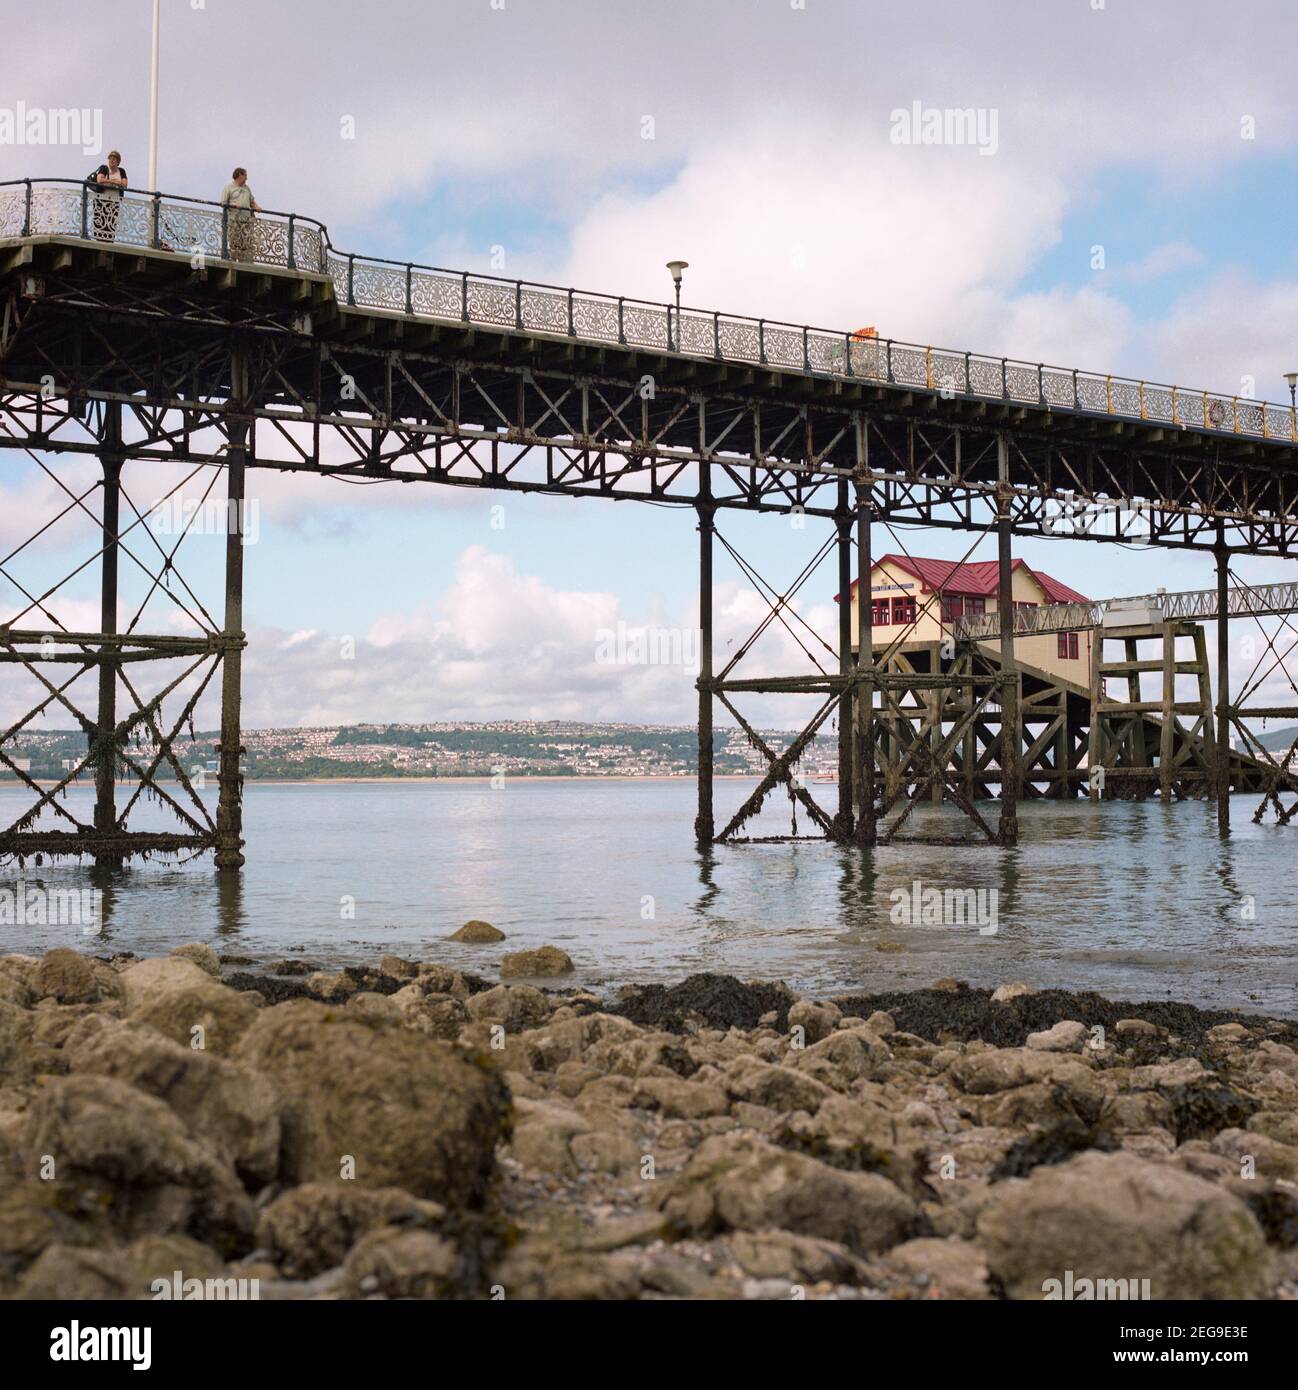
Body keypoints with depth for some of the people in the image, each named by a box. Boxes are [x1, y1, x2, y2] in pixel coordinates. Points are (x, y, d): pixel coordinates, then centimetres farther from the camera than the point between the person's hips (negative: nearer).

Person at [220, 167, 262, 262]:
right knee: (235, 243, -10)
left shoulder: (247, 188, 26)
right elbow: (223, 203, 0)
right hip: (234, 219, -5)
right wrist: (234, 205, -16)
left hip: (247, 219, 5)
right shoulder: (228, 187, 8)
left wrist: (257, 207, 3)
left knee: (248, 243, -6)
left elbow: (252, 201, 25)